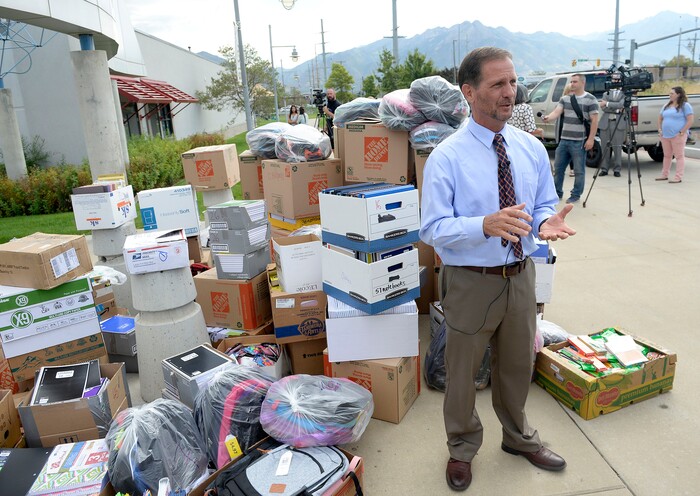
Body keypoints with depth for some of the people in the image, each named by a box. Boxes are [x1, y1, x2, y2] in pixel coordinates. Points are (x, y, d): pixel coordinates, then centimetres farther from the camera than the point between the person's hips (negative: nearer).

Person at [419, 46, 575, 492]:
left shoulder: (532, 149, 0)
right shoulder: (446, 158, -15)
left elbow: (544, 204, 8)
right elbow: (433, 229, -18)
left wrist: (545, 222, -17)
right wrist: (486, 225, -35)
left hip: (521, 275, 5)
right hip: (471, 282, -4)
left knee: (518, 366, 24)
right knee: (462, 371, 14)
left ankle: (518, 436, 52)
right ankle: (463, 448, 42)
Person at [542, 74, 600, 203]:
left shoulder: (590, 99, -4)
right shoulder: (564, 98, 10)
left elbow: (594, 121, -6)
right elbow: (556, 112, -4)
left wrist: (591, 139, -12)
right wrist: (548, 117, -27)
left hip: (579, 142, -5)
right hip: (564, 140, 5)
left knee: (579, 170, 4)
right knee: (558, 167, 11)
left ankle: (576, 195, 15)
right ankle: (557, 192, 25)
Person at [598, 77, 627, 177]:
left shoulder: (624, 94, 7)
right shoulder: (606, 94, 15)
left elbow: (620, 104, -11)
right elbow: (603, 107, -1)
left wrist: (607, 103, -13)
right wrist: (616, 109, -11)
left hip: (619, 123, -2)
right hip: (605, 123, 2)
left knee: (617, 147, -3)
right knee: (604, 147, 2)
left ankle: (617, 169, 4)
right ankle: (604, 169, 10)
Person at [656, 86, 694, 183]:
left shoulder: (685, 106, -5)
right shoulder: (666, 106, 15)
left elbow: (690, 121, -11)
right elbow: (660, 118, 24)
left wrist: (681, 132, -16)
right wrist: (660, 130, 10)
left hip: (678, 136, -7)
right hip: (665, 136, 7)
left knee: (679, 156, -4)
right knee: (667, 156, 13)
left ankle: (678, 177, -4)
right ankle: (664, 175, 21)